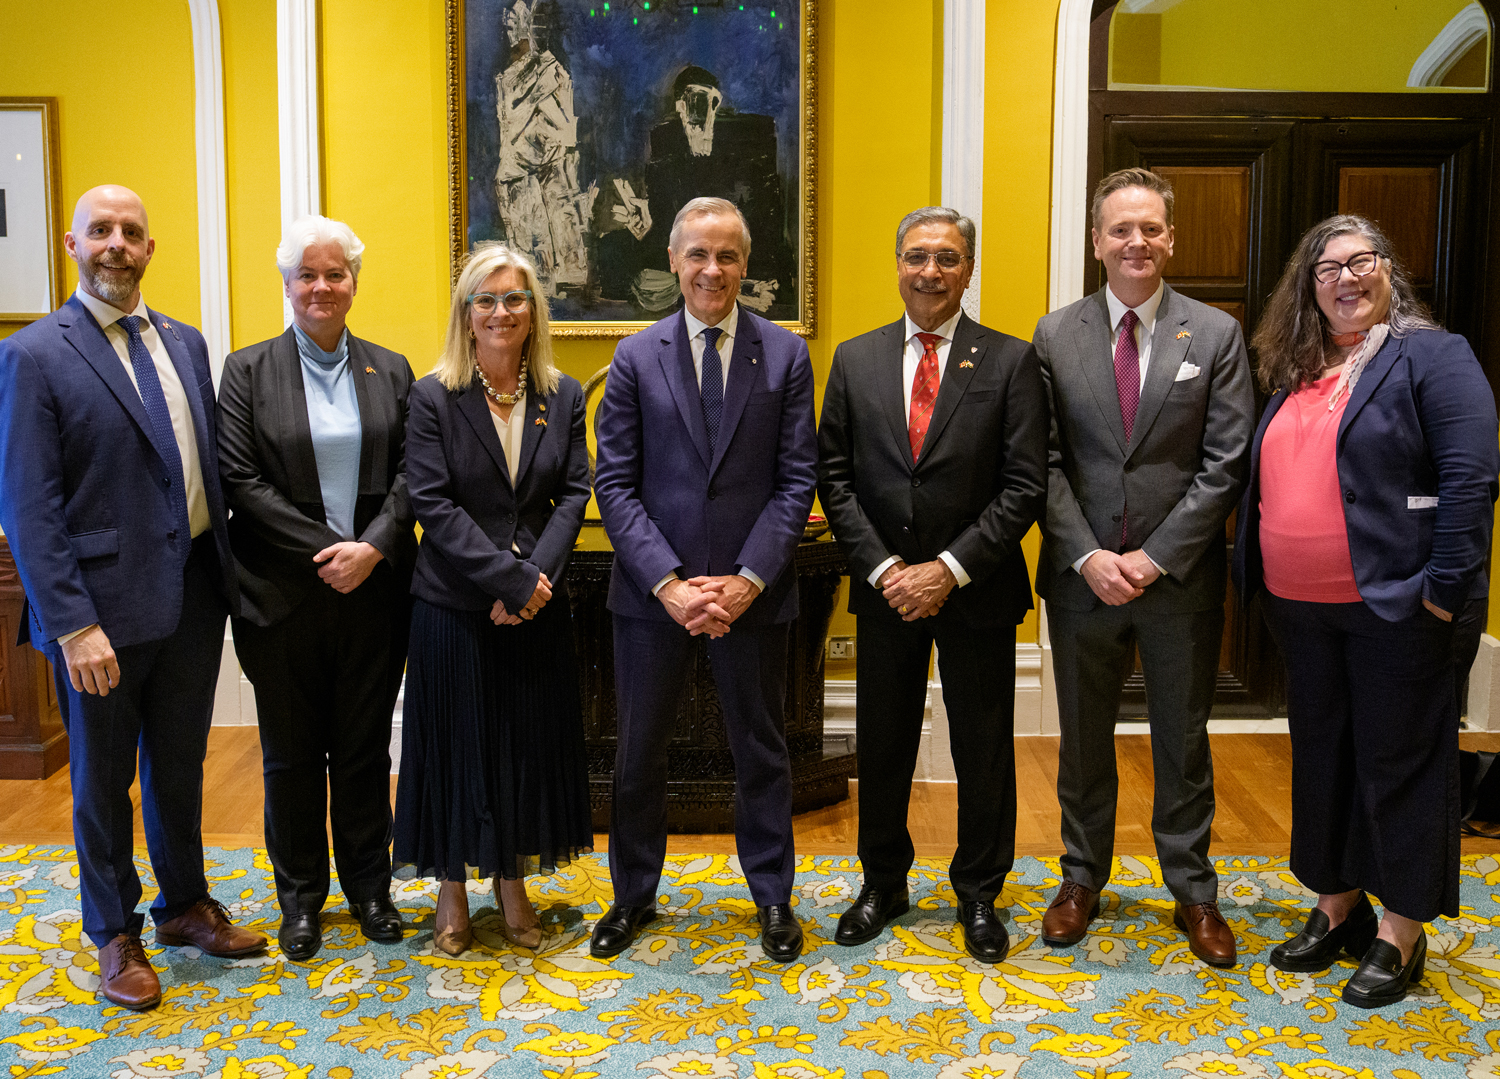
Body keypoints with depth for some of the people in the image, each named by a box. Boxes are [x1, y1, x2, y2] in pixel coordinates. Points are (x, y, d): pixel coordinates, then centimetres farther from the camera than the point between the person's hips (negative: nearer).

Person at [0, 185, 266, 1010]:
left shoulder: (184, 343, 9)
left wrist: (224, 573, 4)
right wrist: (73, 625, -19)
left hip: (193, 596, 5)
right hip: (105, 606, -5)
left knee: (181, 764, 19)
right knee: (103, 779, 12)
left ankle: (186, 905, 37)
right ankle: (115, 935, 29)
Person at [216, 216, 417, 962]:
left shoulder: (390, 370, 7)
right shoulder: (248, 370, 1)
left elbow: (409, 474, 1)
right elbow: (240, 480, -7)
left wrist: (372, 548, -14)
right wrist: (322, 551, -15)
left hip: (373, 590, 2)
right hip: (283, 594, -1)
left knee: (364, 747, 11)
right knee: (292, 753, 10)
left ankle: (368, 885, 27)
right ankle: (300, 896, 26)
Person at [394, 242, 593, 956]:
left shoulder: (563, 396, 4)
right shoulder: (433, 398, -6)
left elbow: (574, 493, 0)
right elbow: (433, 505, -12)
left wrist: (534, 575, -15)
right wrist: (510, 578, -19)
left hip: (538, 607, 3)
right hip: (454, 605, -3)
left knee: (530, 741, 11)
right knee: (456, 741, 7)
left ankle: (512, 880, 28)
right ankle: (452, 887, 25)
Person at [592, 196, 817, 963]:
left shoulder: (786, 355, 1)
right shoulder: (635, 357, 1)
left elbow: (797, 480, -3)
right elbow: (613, 484, -3)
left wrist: (749, 579, -13)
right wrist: (669, 583, -13)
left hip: (752, 590, 0)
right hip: (652, 590, 1)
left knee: (760, 748, 12)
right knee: (638, 750, 12)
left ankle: (773, 897, 30)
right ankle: (633, 896, 31)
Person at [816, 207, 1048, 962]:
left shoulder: (1009, 362, -3)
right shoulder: (855, 359, 4)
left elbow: (1024, 487, -8)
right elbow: (834, 476, 2)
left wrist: (950, 570, -15)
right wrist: (881, 567, -9)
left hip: (978, 591, -2)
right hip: (884, 588, 2)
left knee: (983, 750, 9)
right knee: (881, 744, 13)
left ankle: (979, 893, 28)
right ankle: (883, 884, 32)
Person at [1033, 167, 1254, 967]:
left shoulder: (1216, 335, -1)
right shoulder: (1055, 336, 1)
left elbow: (1225, 463, -6)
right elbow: (1044, 462, -2)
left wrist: (1155, 557, -13)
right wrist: (1086, 555, -13)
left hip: (1181, 578, -1)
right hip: (1081, 575, 1)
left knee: (1183, 742, 12)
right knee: (1083, 739, 14)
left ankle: (1193, 891, 29)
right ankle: (1082, 878, 31)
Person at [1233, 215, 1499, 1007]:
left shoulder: (1431, 355, -6)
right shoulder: (1294, 373, 13)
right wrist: (1258, 574, 8)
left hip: (1392, 604, -6)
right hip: (1299, 606, 7)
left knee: (1399, 761, 4)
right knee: (1321, 753, 15)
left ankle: (1401, 934, 18)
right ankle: (1336, 907, 30)